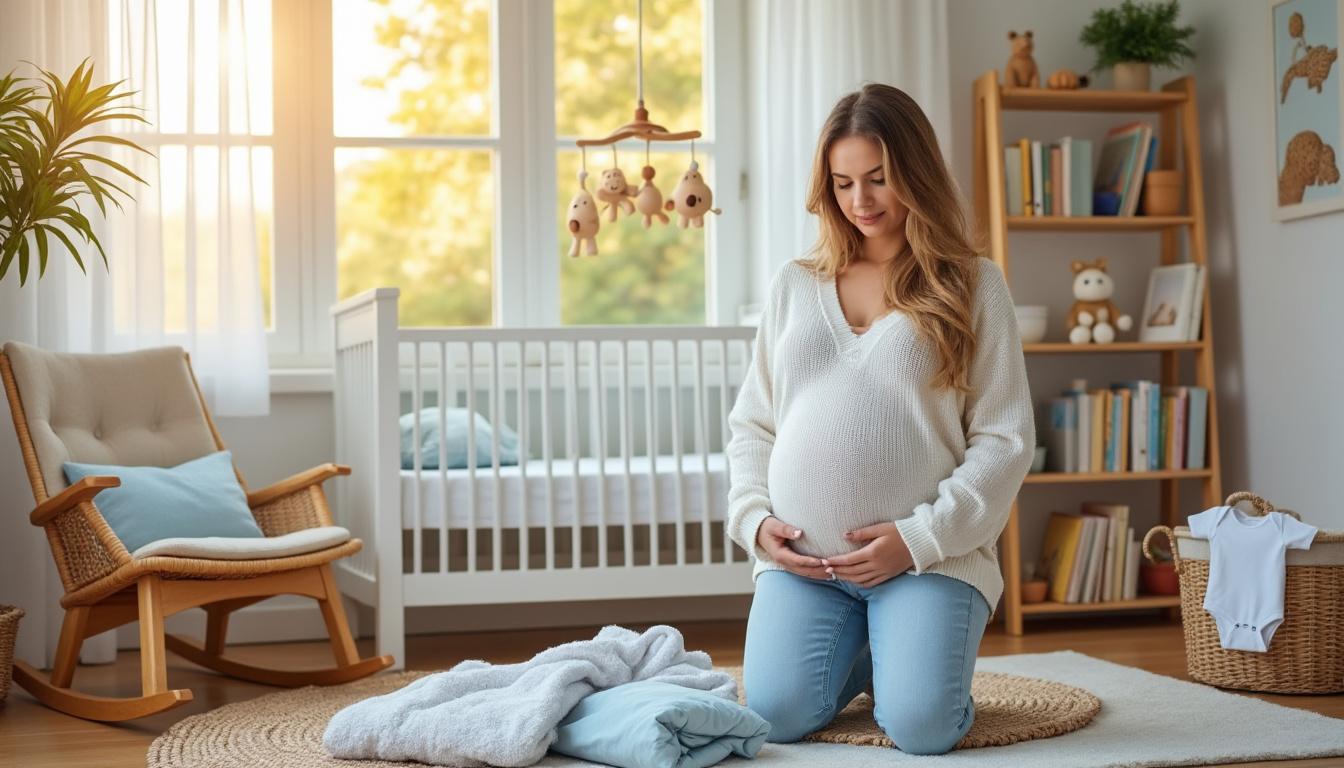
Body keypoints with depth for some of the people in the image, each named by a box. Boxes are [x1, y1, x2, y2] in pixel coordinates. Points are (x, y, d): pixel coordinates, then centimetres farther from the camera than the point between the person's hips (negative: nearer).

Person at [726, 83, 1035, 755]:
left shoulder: (973, 285, 4)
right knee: (777, 714, -16)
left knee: (921, 727, -20)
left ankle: (910, 652, 16)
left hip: (927, 555, -3)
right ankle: (858, 656, 19)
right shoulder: (794, 285, 14)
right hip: (800, 556, 3)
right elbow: (750, 424, 17)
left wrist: (919, 536, -11)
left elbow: (1005, 439, -1)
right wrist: (754, 517, -1)